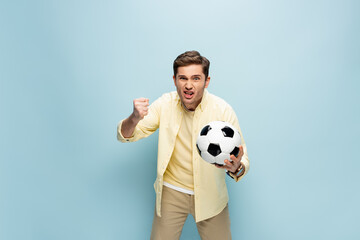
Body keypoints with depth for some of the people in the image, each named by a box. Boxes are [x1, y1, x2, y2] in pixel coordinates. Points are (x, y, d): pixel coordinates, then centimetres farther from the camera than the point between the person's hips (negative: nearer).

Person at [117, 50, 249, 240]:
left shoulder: (223, 110, -16)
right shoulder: (165, 104, -9)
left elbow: (242, 159, -14)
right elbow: (124, 135, -8)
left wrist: (236, 168, -39)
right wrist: (135, 118, -31)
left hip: (210, 195, -1)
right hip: (171, 191, 1)